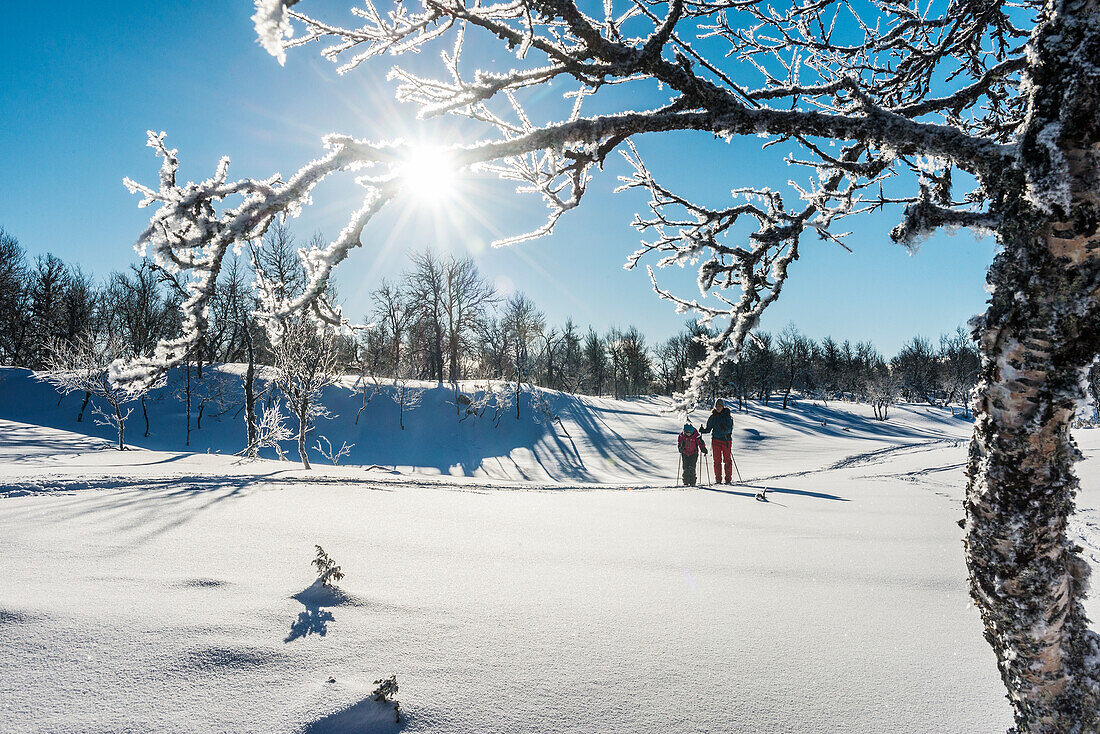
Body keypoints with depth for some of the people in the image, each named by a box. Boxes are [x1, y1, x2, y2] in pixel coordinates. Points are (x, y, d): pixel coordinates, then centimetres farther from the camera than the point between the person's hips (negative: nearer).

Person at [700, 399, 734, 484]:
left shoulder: (727, 415, 1)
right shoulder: (712, 417, 9)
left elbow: (730, 428, -7)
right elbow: (708, 428, 11)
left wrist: (725, 429, -27)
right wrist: (703, 431, -8)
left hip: (726, 439, -2)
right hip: (716, 440, 3)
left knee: (727, 459, -4)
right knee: (717, 460, 2)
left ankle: (728, 479, 2)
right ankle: (718, 479, 7)